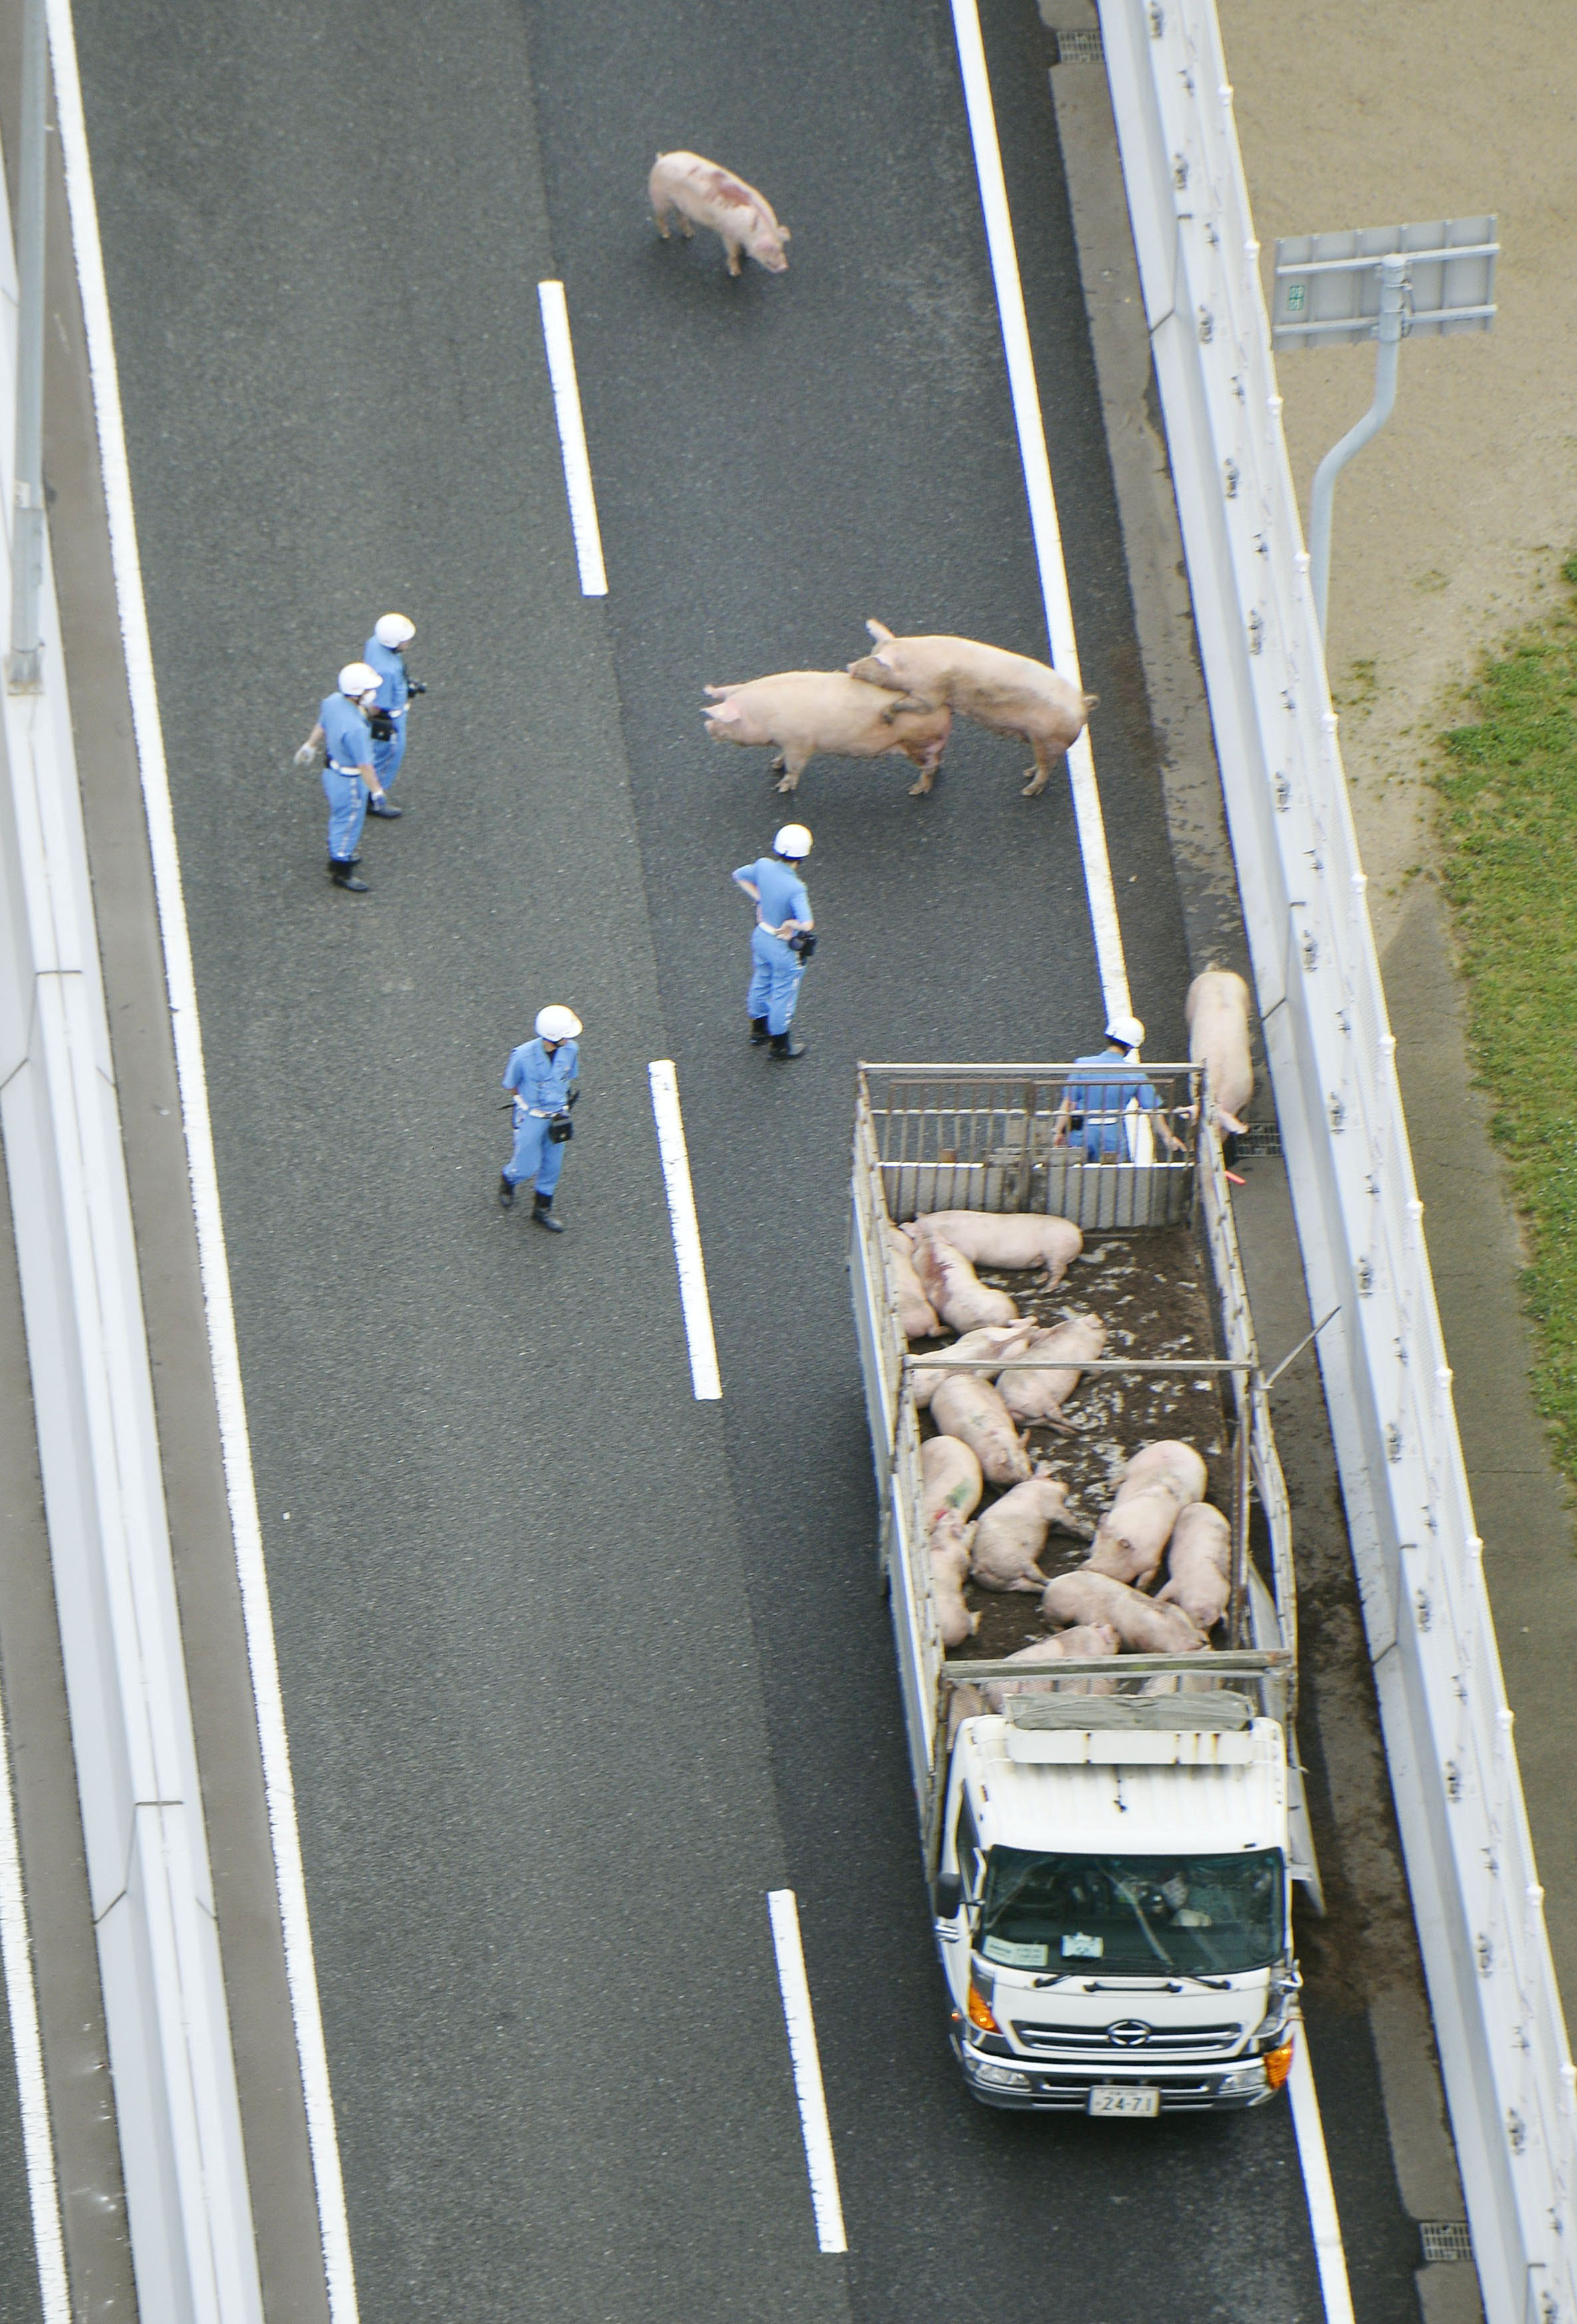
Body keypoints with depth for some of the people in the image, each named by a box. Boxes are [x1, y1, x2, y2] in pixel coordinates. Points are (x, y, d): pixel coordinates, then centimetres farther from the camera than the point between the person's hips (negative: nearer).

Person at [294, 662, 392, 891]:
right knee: (349, 822, 13)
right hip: (350, 783, -8)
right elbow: (364, 765, -27)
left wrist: (310, 746, 26)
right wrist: (377, 791, -14)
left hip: (331, 771, 8)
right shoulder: (355, 728, -38)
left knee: (339, 817, 29)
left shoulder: (333, 701, -13)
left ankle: (339, 853, 52)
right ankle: (341, 870, 31)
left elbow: (321, 726, 8)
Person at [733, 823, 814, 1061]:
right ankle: (780, 1044, 35)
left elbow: (739, 876, 5)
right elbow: (807, 924, -43)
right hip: (785, 948, -7)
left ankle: (759, 1030, 51)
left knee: (761, 982, 29)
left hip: (761, 935, 7)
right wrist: (790, 924, -22)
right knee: (783, 992, 15)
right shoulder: (795, 888, -36)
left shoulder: (763, 866, -16)